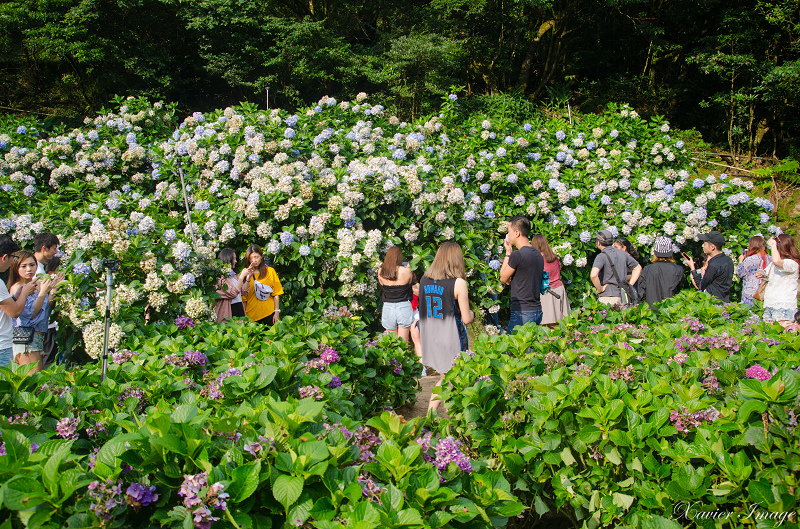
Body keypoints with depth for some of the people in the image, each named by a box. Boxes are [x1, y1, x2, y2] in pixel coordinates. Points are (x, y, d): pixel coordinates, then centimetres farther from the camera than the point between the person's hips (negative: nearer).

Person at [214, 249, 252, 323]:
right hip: (228, 311, -7)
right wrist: (242, 276, -17)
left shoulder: (234, 275, 13)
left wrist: (248, 278, 1)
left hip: (239, 309, 7)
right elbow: (233, 293, -22)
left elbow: (243, 291, 13)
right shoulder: (221, 277, -12)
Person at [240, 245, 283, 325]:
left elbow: (276, 294, 5)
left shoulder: (270, 271, 8)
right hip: (252, 315, 0)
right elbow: (243, 297, 4)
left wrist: (277, 312, -1)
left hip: (269, 313, 0)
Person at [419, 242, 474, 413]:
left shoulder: (424, 280, 1)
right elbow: (466, 319, -11)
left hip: (429, 339, 5)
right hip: (451, 341, -5)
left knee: (445, 378, 16)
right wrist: (472, 313, 11)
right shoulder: (458, 283, -14)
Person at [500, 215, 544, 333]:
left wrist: (508, 252, 5)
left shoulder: (517, 255, -15)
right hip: (537, 310, 8)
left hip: (522, 312, -8)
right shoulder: (538, 254, 10)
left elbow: (503, 278, -1)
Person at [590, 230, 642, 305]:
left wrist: (600, 289, -13)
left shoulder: (601, 257, -11)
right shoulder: (622, 253, 10)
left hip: (607, 297, -6)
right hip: (621, 297, 6)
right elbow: (638, 268, 21)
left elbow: (593, 275, -28)